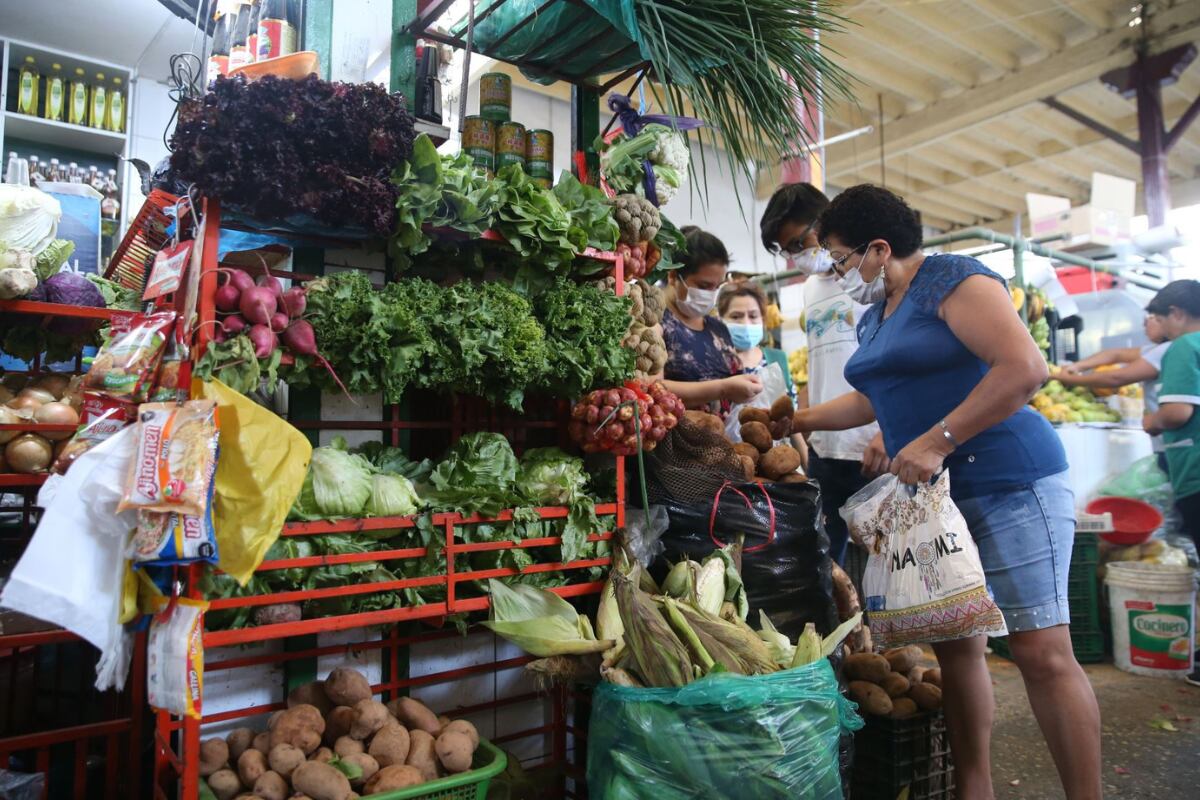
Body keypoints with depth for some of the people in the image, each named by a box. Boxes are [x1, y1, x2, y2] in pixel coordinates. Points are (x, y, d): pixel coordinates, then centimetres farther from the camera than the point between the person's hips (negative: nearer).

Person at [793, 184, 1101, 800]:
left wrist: (937, 442, -23)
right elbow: (873, 402, 30)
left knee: (1042, 651, -5)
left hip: (1008, 485, -8)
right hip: (932, 496, 8)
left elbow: (1025, 367, -20)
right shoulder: (874, 318, 18)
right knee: (955, 645, 9)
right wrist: (794, 420, 27)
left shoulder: (952, 281, -9)